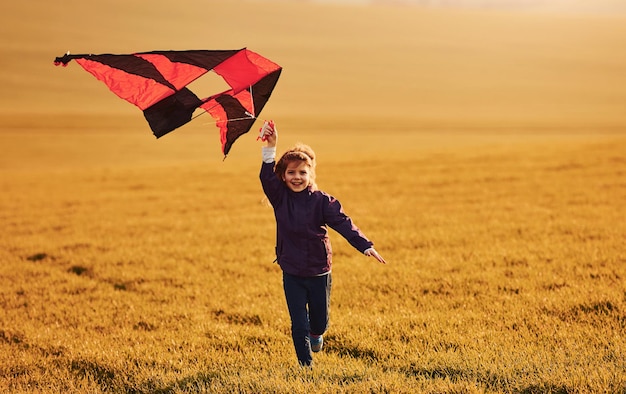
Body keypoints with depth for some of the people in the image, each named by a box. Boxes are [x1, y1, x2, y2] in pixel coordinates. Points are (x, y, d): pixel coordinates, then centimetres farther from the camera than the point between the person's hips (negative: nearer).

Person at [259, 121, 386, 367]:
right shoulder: (280, 198, -2)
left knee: (320, 318, 16)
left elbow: (343, 223, -16)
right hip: (291, 274, 0)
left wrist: (365, 246, -28)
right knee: (298, 324, -1)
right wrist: (270, 148, -28)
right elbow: (267, 176, -17)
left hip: (319, 272, 0)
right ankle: (305, 363, 14)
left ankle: (316, 334, 51)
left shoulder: (322, 201, -8)